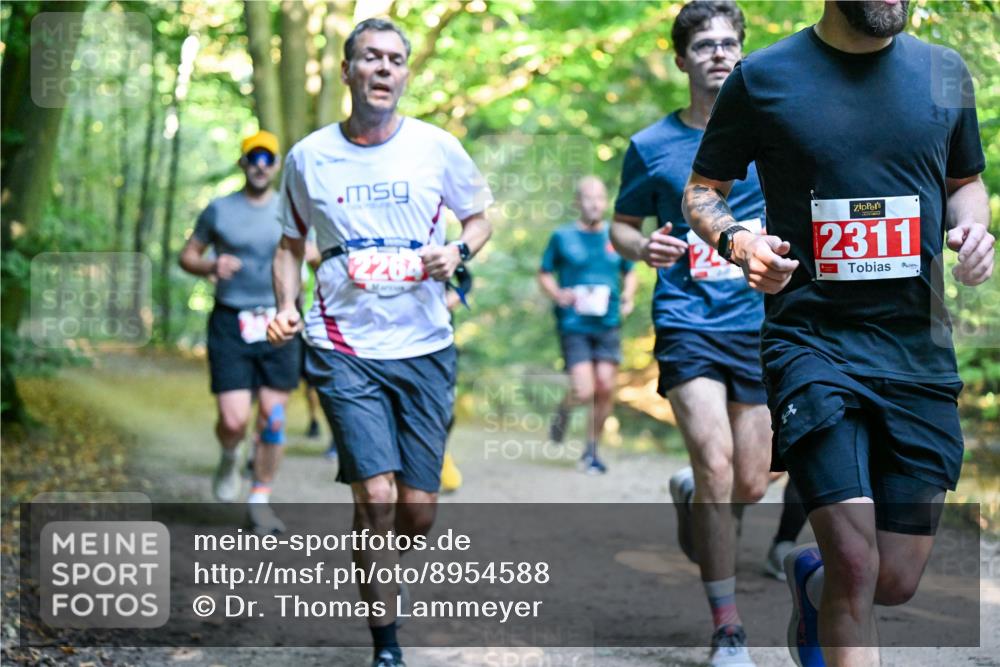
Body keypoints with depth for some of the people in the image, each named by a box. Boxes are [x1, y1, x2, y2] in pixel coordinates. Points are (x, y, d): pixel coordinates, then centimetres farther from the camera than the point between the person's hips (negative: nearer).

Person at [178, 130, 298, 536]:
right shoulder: (219, 210, 5)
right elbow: (187, 256, 10)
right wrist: (211, 267, -11)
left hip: (277, 324, 2)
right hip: (231, 323, -2)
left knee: (273, 418, 2)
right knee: (234, 420, -10)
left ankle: (260, 499, 16)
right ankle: (229, 458, 25)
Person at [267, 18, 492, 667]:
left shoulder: (437, 147, 2)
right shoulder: (308, 157, 3)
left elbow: (480, 217, 15)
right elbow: (292, 242, 17)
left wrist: (459, 251, -6)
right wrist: (286, 306, 0)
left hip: (425, 347, 1)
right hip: (344, 349, -1)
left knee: (418, 509, 3)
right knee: (376, 497, -14)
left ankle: (380, 572, 37)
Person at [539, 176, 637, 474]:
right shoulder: (562, 237, 2)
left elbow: (630, 272, 22)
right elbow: (544, 274, 10)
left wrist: (628, 294, 3)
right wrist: (558, 295, -10)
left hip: (607, 324, 3)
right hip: (573, 324, -3)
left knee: (605, 388, -5)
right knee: (584, 392, -13)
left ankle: (592, 450, 14)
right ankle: (564, 409, 25)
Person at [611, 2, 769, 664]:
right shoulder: (651, 147, 1)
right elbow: (621, 224, 13)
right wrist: (642, 247, -9)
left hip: (762, 323, 2)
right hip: (687, 321, -2)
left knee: (750, 486, 6)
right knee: (715, 459, -19)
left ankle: (690, 494, 44)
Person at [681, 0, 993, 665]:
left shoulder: (946, 73, 8)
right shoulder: (762, 78, -1)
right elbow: (703, 191, 7)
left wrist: (971, 228, -1)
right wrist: (737, 240, -14)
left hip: (920, 352, 4)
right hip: (813, 342, -3)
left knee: (897, 581, 7)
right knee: (856, 566, -16)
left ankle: (810, 575, 40)